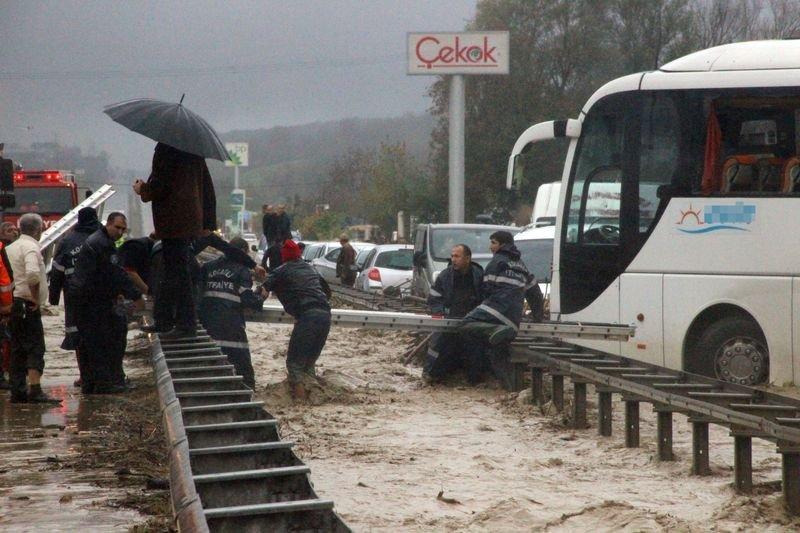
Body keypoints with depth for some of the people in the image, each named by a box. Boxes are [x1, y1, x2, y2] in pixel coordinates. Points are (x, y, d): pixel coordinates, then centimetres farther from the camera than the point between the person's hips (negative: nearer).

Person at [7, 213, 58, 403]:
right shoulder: (31, 247, -12)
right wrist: (35, 297, -18)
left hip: (13, 304, 9)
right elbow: (32, 273, -29)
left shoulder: (12, 247, 17)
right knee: (35, 348, -11)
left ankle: (17, 391, 12)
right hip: (28, 306, -9)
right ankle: (35, 391, -19)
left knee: (18, 349, 11)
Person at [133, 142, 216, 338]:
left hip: (173, 222, -9)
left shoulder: (166, 147, -14)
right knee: (173, 270, 15)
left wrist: (142, 190, 6)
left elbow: (159, 187, -16)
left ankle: (186, 324, -5)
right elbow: (207, 186, 15)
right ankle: (163, 320, 22)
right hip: (192, 218, 9)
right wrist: (208, 222, 19)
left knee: (177, 271, -5)